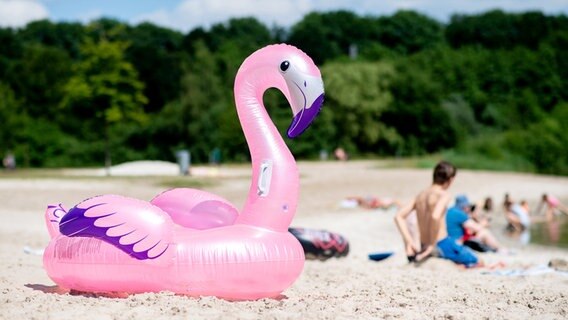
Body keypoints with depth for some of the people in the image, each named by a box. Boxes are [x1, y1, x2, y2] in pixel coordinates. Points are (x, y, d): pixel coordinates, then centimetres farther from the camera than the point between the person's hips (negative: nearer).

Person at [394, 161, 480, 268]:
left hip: (425, 247, 7)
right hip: (443, 245, -7)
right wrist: (432, 245, -22)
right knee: (478, 263, 7)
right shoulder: (444, 195, -13)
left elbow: (398, 216, 6)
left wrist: (409, 241, 3)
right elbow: (435, 217, -32)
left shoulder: (421, 195, 8)